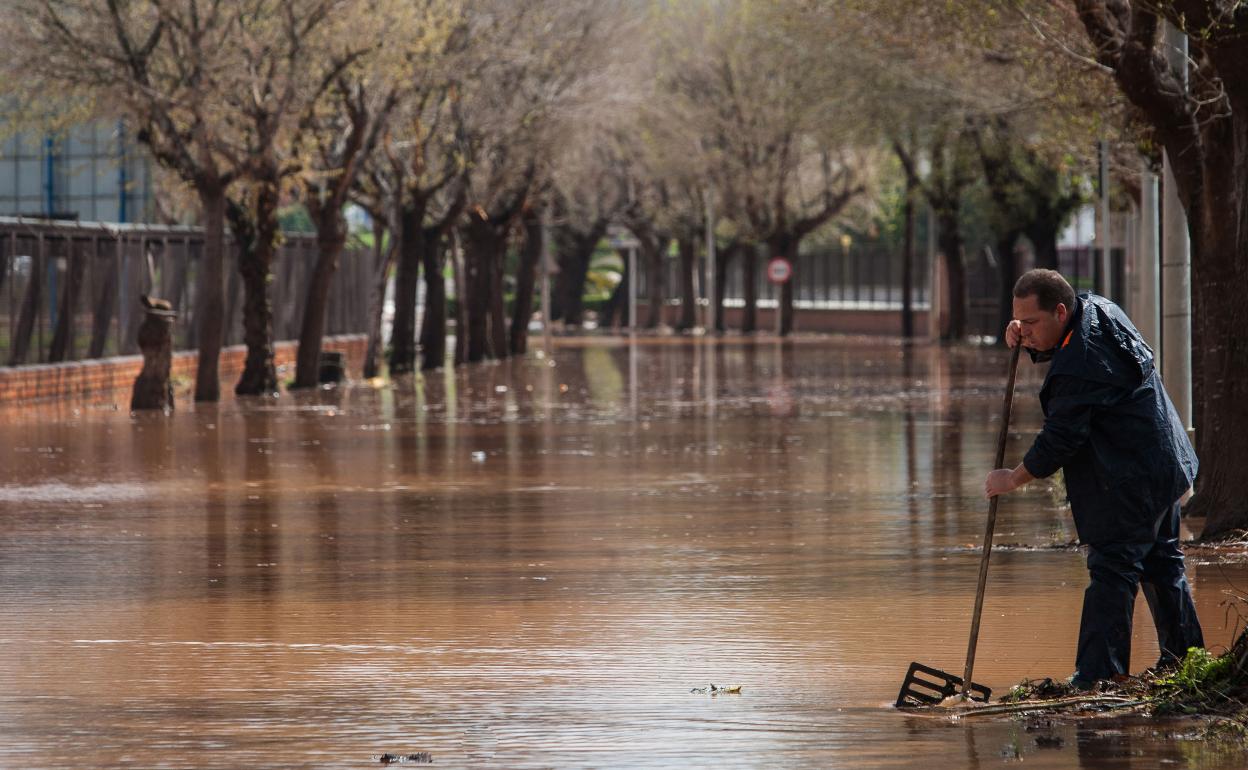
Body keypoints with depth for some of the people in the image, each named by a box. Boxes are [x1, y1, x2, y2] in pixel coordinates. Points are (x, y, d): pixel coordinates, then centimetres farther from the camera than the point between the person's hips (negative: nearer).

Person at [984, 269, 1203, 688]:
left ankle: (1096, 675, -13)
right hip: (1166, 465, 11)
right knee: (1160, 561, 20)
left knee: (1111, 571, -10)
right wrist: (1024, 340, 0)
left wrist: (1014, 478, -8)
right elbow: (1054, 349, 23)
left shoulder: (1080, 368, -27)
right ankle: (1185, 657, 30)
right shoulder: (1095, 307, 3)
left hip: (1130, 480, -11)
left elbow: (1061, 438, -22)